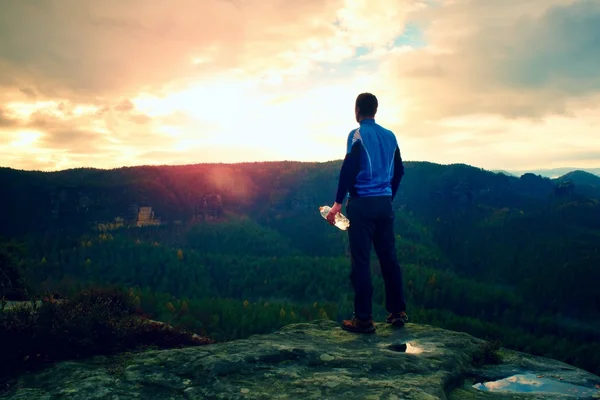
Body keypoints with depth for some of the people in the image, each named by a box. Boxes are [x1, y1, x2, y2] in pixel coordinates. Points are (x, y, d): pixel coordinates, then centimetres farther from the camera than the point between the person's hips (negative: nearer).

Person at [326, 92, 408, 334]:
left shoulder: (357, 135, -6)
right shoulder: (390, 136, 12)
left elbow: (348, 169, -14)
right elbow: (398, 171, 15)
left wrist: (338, 203, -9)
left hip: (362, 204, -6)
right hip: (385, 204, 6)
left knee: (360, 261, -2)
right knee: (389, 257, 12)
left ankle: (364, 319, 1)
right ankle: (398, 312, 18)